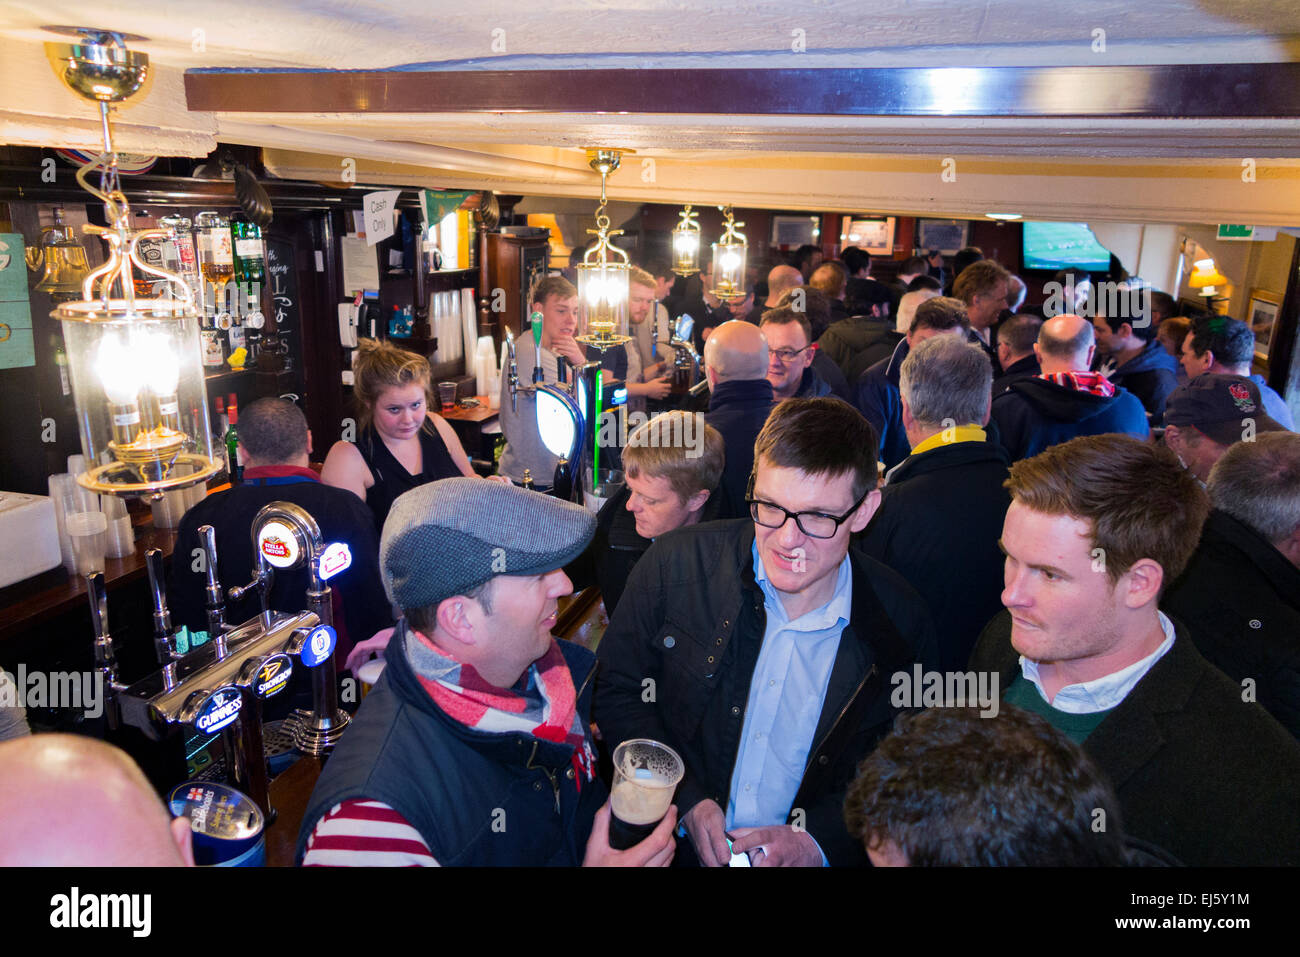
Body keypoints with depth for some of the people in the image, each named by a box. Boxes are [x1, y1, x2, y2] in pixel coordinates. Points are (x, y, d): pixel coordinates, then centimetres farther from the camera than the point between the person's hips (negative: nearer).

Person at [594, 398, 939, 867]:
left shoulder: (904, 627, -8)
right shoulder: (676, 564, -10)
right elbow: (618, 691, -1)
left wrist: (815, 841, -10)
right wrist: (687, 801, -9)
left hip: (812, 854, 1)